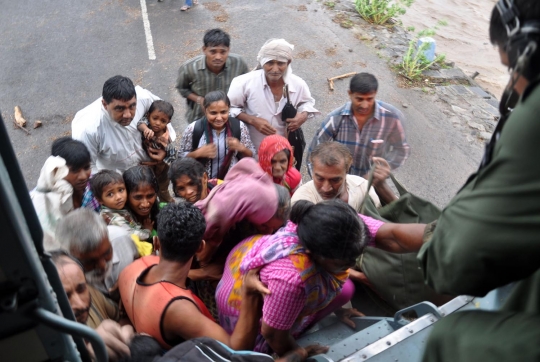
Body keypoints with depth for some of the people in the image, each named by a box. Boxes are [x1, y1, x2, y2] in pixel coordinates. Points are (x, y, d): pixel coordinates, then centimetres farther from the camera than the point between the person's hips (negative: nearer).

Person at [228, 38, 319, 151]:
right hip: (251, 151, -2)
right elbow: (229, 108, -11)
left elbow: (307, 102, 9)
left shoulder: (298, 84, -12)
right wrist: (253, 120, -25)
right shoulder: (245, 82, -21)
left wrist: (304, 115, -14)